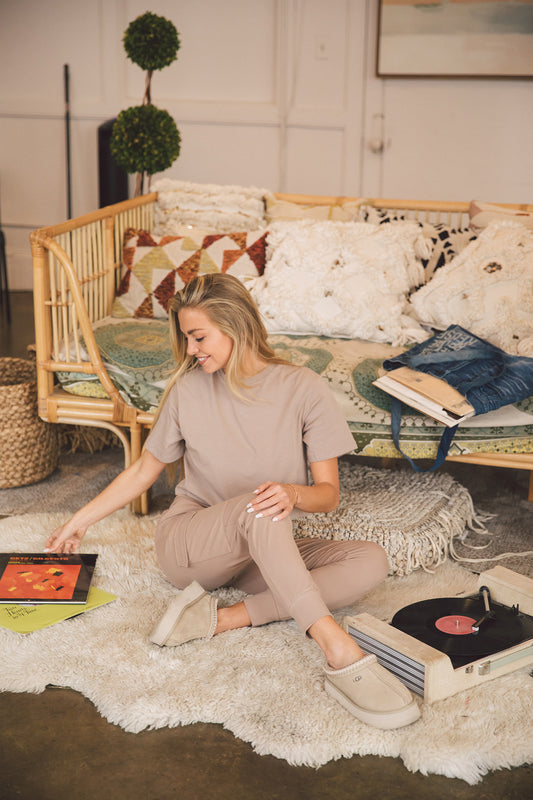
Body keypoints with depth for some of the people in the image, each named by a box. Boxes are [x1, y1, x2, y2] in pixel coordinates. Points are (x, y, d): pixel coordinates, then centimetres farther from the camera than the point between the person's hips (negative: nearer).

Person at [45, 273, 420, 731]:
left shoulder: (302, 388, -6)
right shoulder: (189, 389, -2)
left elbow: (329, 492, -8)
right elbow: (145, 470, 12)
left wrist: (294, 494, -31)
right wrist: (80, 521, 14)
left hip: (267, 552, 2)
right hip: (187, 547, -2)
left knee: (372, 561, -24)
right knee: (258, 509, -36)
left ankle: (224, 618, -32)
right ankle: (341, 654, -45)